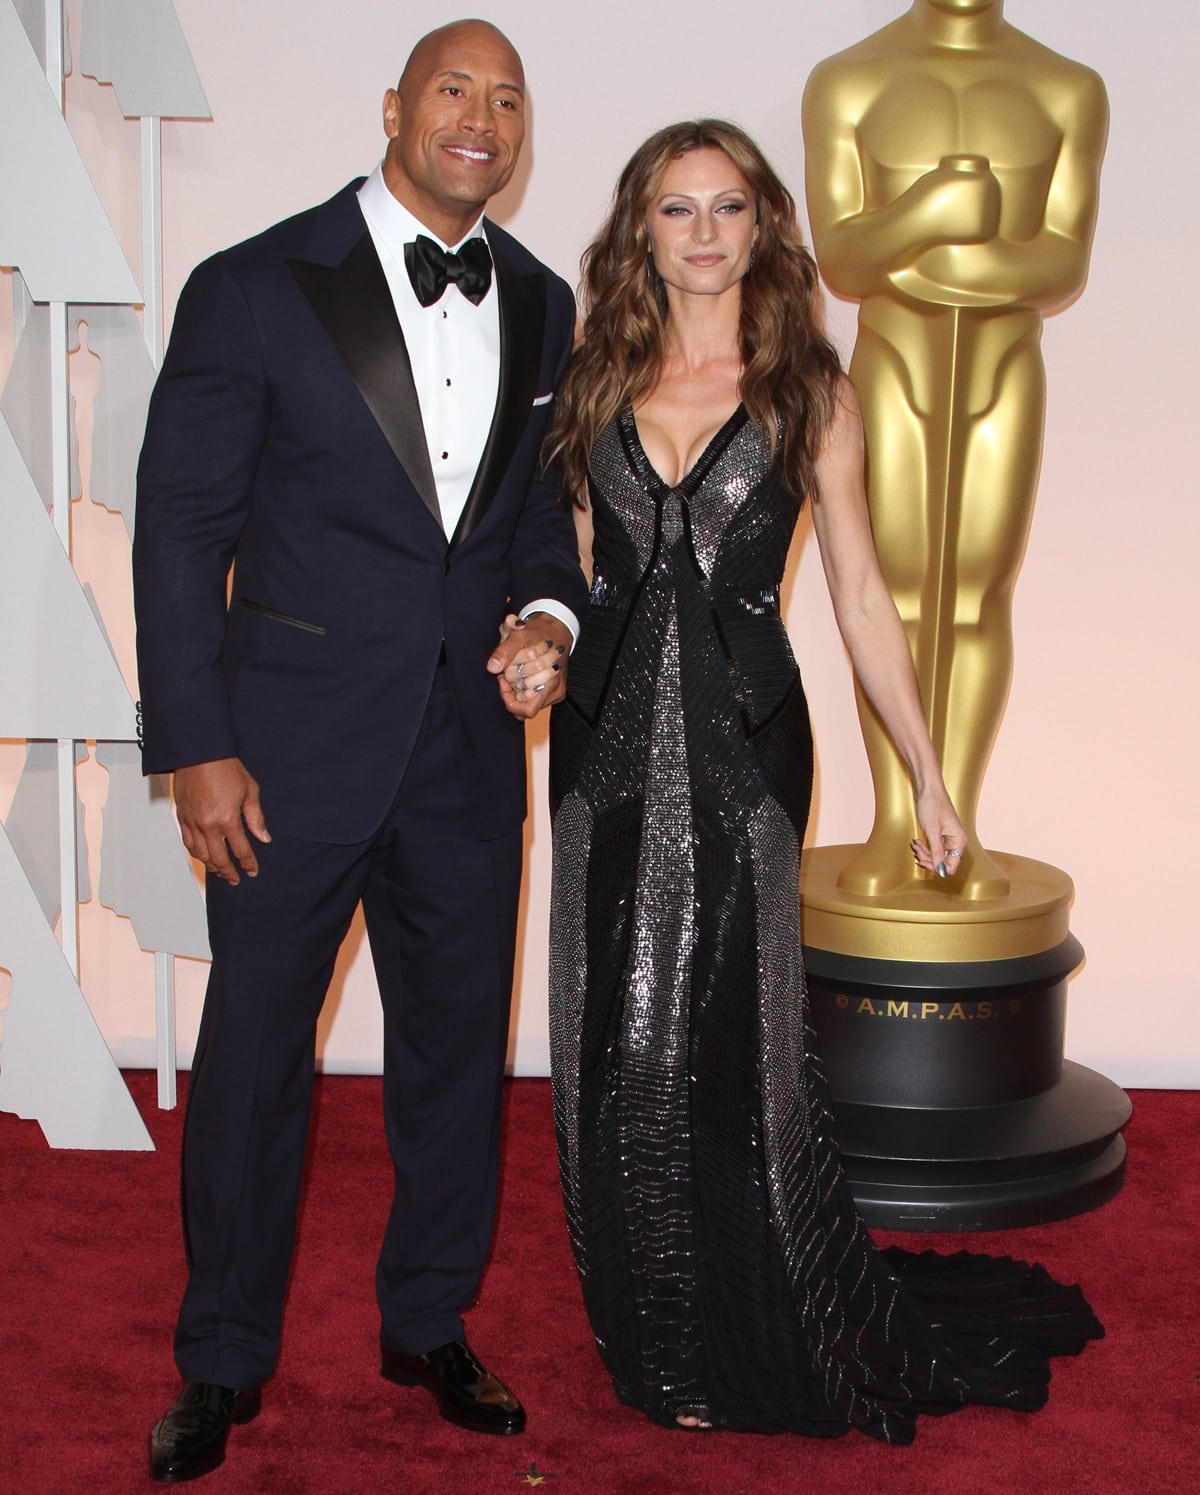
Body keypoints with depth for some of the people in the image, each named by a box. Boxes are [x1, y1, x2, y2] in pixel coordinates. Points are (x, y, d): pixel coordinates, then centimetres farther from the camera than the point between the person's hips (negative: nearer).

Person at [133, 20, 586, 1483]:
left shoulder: (542, 308, 7)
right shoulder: (255, 290, -6)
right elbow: (179, 528, -6)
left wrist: (547, 616, -6)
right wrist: (197, 748, -11)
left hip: (470, 748, 4)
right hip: (296, 745, -4)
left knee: (457, 1043, 14)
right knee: (252, 1050, 8)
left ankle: (427, 1324, 34)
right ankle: (223, 1361, 26)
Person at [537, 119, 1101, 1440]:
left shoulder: (810, 393, 2)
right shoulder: (598, 384, 8)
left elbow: (860, 599, 3)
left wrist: (927, 777, 2)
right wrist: (538, 649, -5)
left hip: (742, 738, -2)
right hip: (610, 734, 3)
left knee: (724, 1028, 0)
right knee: (620, 1039, 7)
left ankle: (745, 1344, 21)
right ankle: (654, 1329, 25)